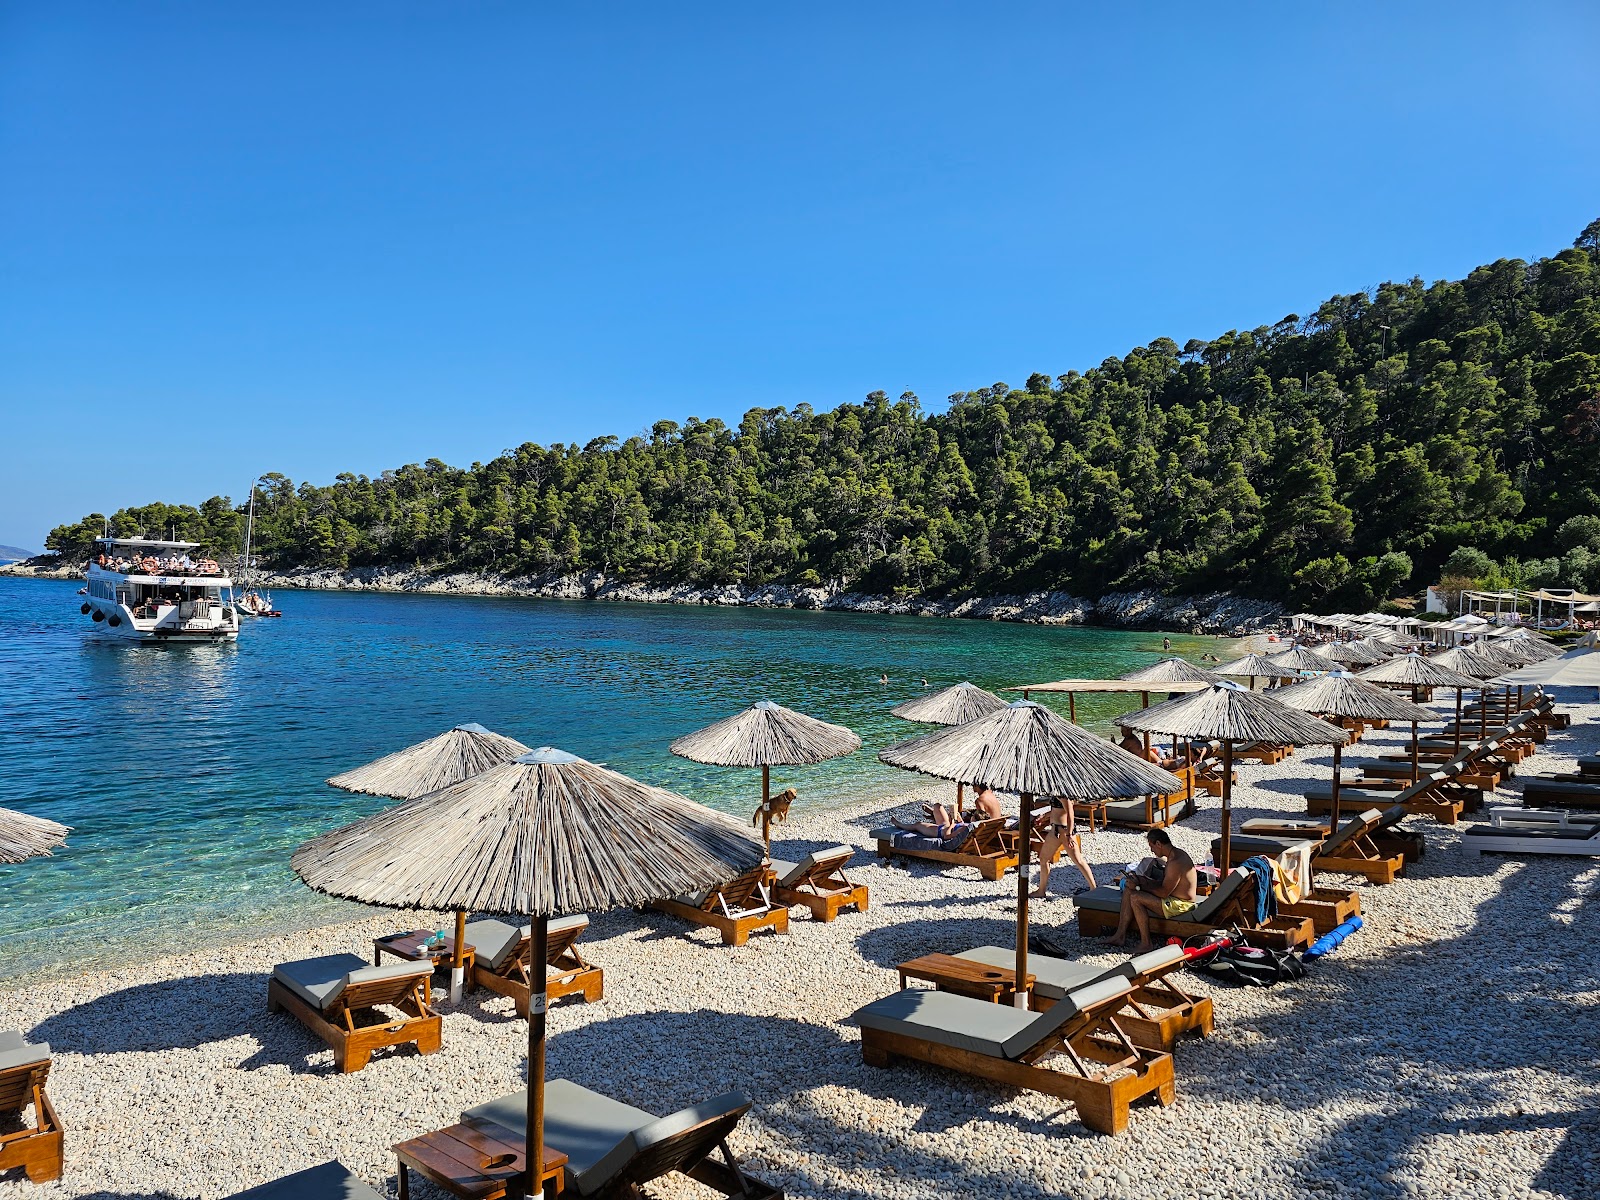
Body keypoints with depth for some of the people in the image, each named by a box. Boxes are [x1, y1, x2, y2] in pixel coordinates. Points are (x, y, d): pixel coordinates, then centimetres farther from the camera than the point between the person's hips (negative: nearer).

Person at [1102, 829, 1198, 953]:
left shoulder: (1175, 862, -25)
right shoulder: (1174, 855, 8)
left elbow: (1164, 893, -23)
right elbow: (1162, 882, 15)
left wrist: (1140, 885, -14)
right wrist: (1142, 880, 1)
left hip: (1180, 904, -11)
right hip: (1172, 896, 11)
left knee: (1135, 898, -22)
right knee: (1129, 889, 3)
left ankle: (1146, 943, -13)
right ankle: (1120, 935, 2)